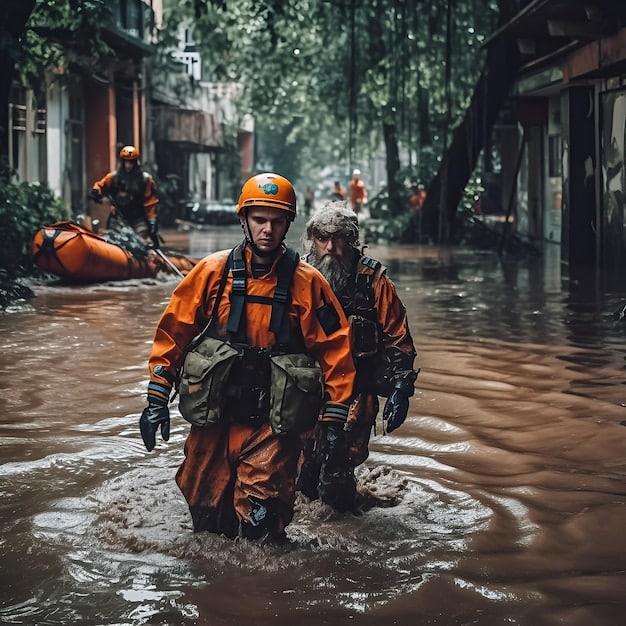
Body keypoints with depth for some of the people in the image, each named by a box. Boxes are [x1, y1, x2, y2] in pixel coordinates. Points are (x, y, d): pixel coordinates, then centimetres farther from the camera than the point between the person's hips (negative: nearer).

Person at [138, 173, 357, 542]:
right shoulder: (213, 272, -1)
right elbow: (173, 332, 4)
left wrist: (335, 418, -3)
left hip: (273, 424, -2)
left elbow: (335, 349, 0)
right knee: (206, 516, 12)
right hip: (213, 417, 2)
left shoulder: (308, 283, -4)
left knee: (259, 525, -9)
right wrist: (157, 398, 2)